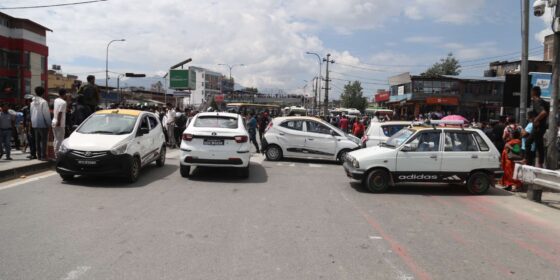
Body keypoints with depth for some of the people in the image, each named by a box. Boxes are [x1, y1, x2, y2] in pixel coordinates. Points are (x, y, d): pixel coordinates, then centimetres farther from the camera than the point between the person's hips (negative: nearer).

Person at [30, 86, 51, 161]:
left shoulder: (32, 102, 9)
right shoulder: (43, 102, -14)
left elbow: (31, 113, 14)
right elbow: (46, 113, -15)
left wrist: (32, 122, 19)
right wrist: (48, 123, -7)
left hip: (35, 124, 7)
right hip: (43, 124, -7)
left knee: (37, 140, 11)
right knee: (43, 140, -4)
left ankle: (39, 155, 15)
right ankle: (43, 156, -6)